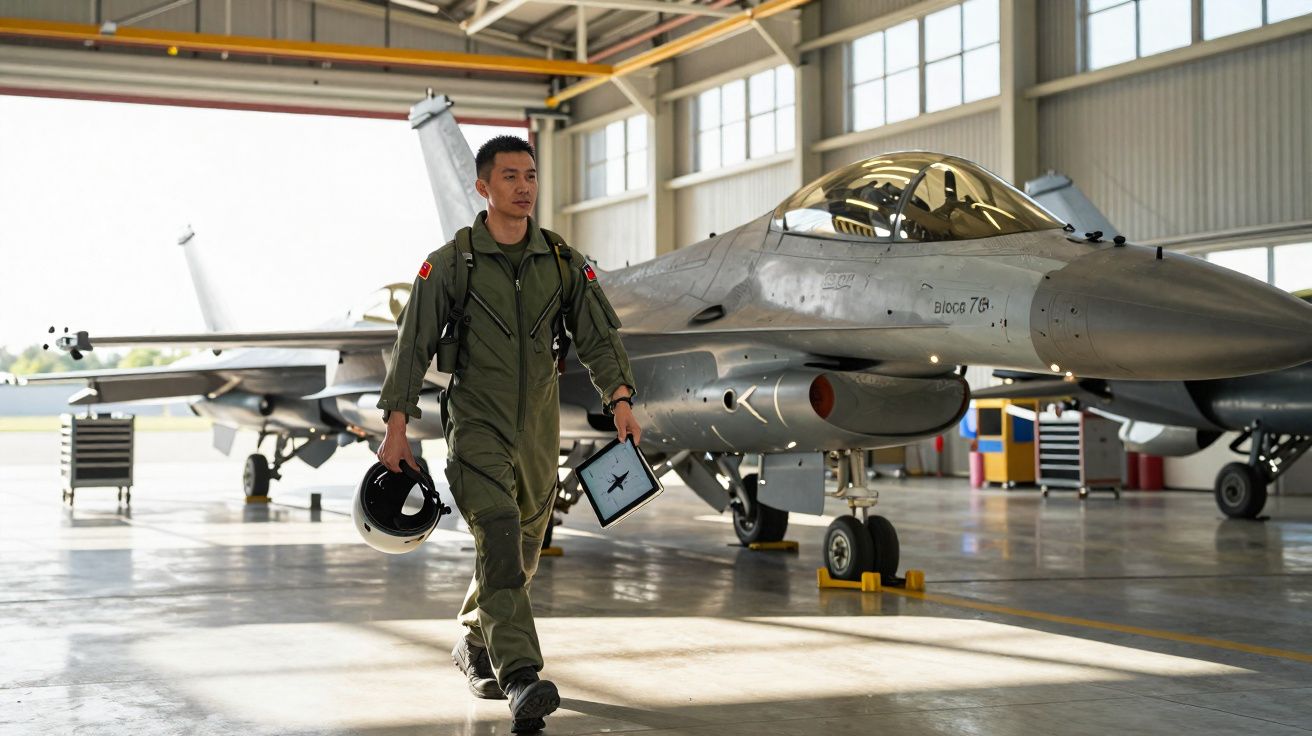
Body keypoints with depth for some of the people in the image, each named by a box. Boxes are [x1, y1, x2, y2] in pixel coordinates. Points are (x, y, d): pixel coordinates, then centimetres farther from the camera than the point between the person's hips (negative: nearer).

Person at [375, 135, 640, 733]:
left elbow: (598, 339, 4)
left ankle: (474, 644, 39)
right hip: (476, 422, -4)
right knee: (498, 538, -20)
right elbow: (413, 346, -3)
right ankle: (521, 681, -29)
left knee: (523, 548, 14)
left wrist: (619, 399, -12)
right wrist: (396, 427, -8)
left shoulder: (564, 263, 6)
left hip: (539, 428, 4)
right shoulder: (449, 263, -3)